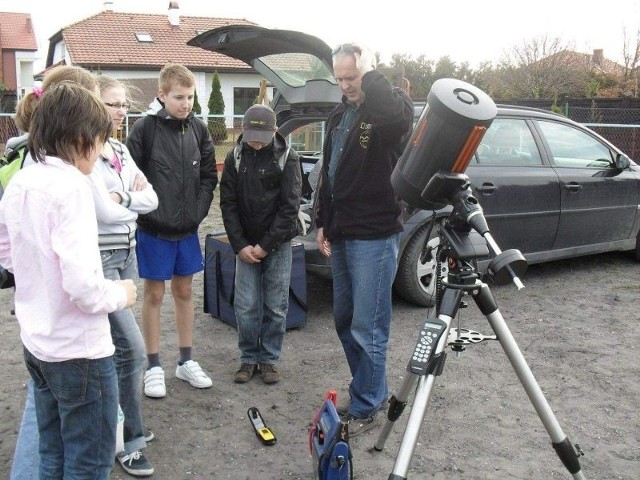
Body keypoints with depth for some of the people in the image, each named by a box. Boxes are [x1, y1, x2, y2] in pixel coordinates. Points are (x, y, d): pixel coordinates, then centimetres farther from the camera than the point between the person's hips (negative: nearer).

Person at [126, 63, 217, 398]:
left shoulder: (198, 129, 3)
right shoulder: (145, 128, -10)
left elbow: (208, 175, 8)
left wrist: (199, 211, -1)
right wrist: (146, 212, -14)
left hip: (187, 229, 4)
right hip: (154, 230, -4)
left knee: (184, 291, 13)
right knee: (154, 294, 6)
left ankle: (186, 361, 26)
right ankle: (153, 366, 18)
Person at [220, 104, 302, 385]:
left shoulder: (287, 158, -7)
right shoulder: (235, 158, 0)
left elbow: (289, 206, -9)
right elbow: (228, 203, 1)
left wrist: (266, 245, -12)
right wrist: (240, 245, -8)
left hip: (278, 244, -2)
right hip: (245, 244, 2)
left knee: (276, 307, 4)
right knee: (245, 306, 1)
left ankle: (269, 359, 19)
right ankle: (248, 358, 17)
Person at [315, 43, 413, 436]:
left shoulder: (391, 107, -10)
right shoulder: (339, 116, 14)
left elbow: (397, 114, -38)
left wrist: (370, 75, -24)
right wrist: (324, 223, 18)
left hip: (375, 236, -9)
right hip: (341, 234, 9)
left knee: (367, 327, -3)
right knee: (345, 320, 16)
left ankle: (364, 410, 12)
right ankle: (374, 391, 32)